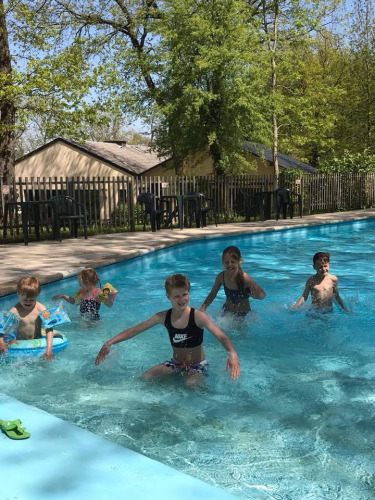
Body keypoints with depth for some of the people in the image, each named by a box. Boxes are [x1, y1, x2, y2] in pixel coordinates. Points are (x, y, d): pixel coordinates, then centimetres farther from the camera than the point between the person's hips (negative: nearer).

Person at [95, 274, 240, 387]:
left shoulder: (198, 317, -20)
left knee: (191, 384, -34)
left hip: (197, 365, -4)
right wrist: (109, 343, -10)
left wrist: (232, 353, -53)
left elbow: (221, 336, -31)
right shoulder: (163, 317, -8)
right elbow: (134, 330, -1)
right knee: (146, 377, -14)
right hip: (176, 362, 4)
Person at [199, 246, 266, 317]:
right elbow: (212, 294, 1)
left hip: (243, 315, -3)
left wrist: (256, 295, -40)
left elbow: (262, 294, -18)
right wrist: (202, 309, -9)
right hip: (227, 311, 3)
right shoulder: (221, 277, -15)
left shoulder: (245, 278, -26)